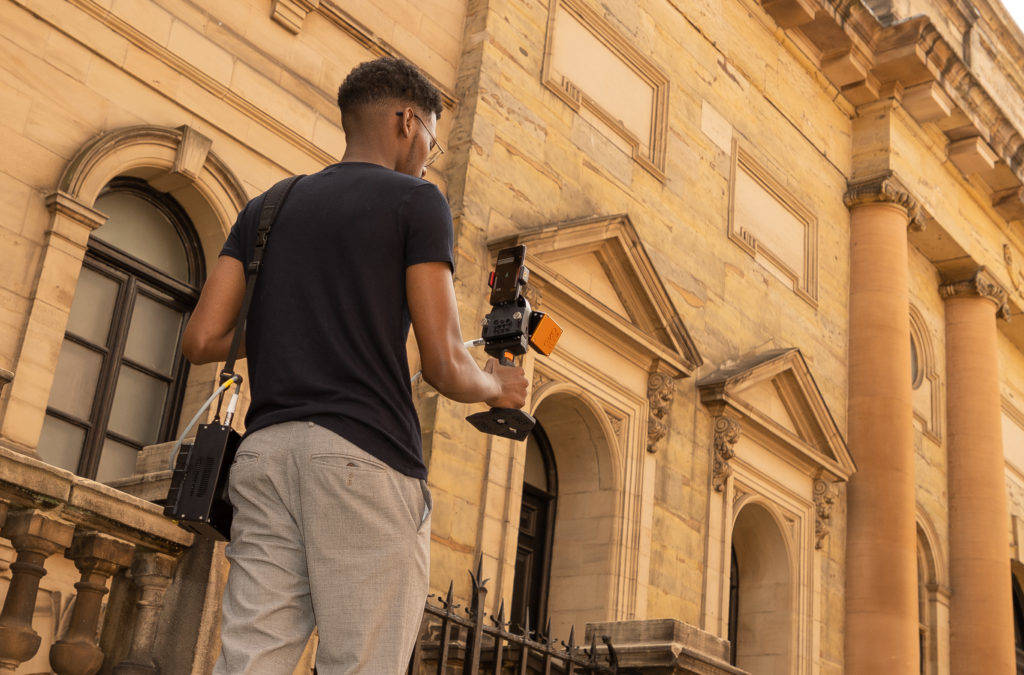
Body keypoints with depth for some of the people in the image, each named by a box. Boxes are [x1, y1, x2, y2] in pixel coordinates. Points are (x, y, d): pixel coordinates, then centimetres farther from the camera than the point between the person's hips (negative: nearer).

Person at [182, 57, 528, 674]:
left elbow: (201, 340, 10)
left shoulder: (267, 207, 19)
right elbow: (445, 367, -5)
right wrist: (498, 387, 17)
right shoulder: (416, 201, 3)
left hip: (266, 453, 6)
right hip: (365, 459, -5)